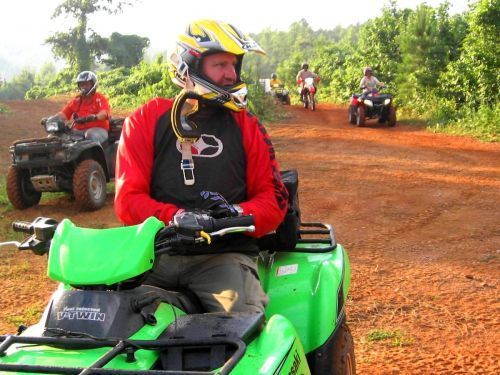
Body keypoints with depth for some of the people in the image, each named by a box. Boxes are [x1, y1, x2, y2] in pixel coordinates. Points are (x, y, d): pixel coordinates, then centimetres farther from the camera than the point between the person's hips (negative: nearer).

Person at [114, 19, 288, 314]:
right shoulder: (147, 120, 9)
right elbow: (128, 199, 2)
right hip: (155, 250, 1)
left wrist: (237, 213, -13)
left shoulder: (246, 127, 13)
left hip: (223, 255, 0)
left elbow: (275, 200, 9)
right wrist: (174, 216, -17)